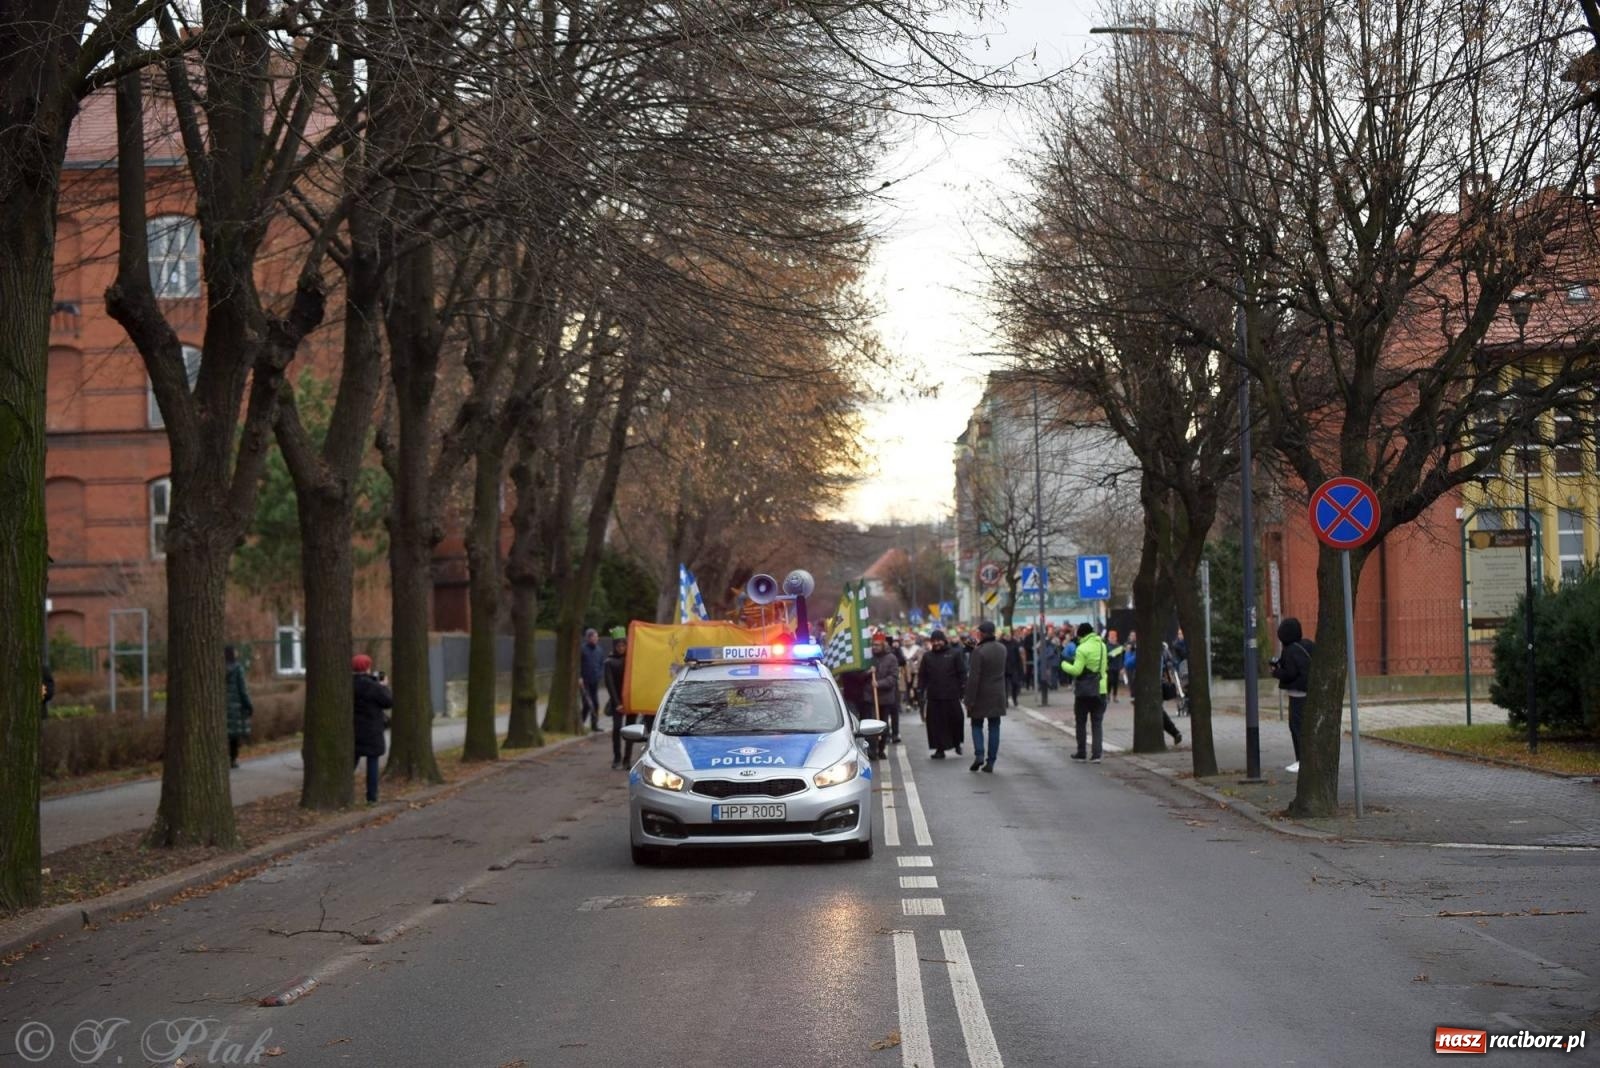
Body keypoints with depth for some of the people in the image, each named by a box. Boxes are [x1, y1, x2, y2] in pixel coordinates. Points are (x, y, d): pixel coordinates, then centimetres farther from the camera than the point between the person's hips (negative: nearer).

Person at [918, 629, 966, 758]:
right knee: (936, 723, 0)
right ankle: (940, 749, 7)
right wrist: (920, 690, 2)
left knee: (955, 720, 2)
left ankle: (957, 743, 26)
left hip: (952, 696, -2)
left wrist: (963, 689, -7)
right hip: (934, 697, 2)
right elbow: (922, 675, 11)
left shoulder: (954, 654, 2)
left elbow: (962, 673, 0)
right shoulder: (927, 656, 10)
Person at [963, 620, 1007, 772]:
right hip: (997, 695, 5)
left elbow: (973, 678, -18)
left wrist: (970, 700, -14)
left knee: (977, 725, 10)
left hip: (981, 696, -5)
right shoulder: (1002, 649, 3)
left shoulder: (979, 651, -16)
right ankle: (990, 762, 6)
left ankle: (979, 754, -8)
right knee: (994, 727, 7)